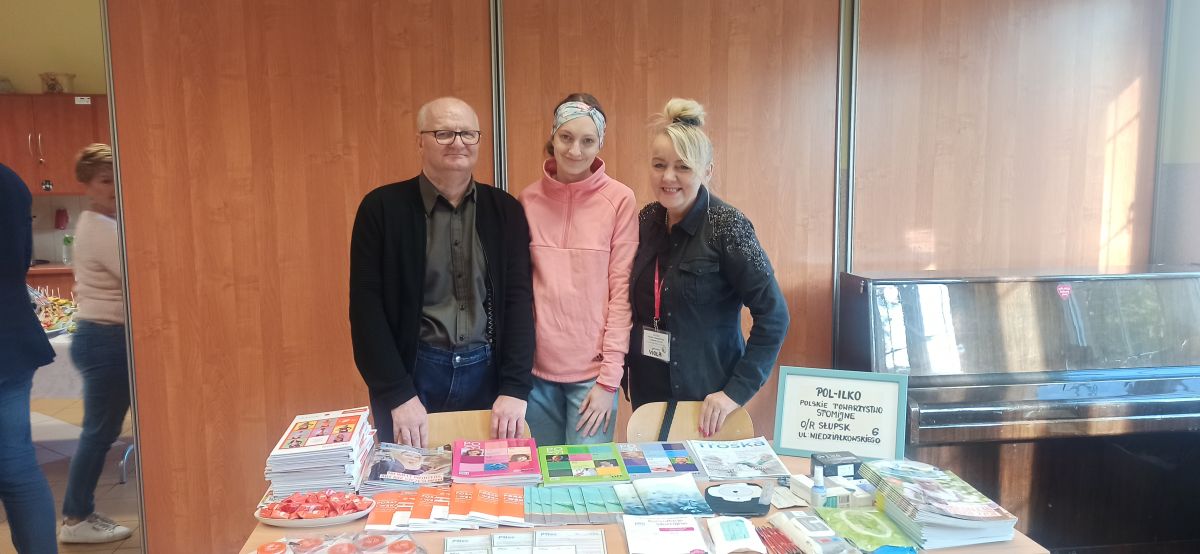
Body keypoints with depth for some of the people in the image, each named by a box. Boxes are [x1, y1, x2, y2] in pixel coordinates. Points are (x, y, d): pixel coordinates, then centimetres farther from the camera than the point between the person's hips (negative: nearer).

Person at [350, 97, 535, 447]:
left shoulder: (504, 210, 4)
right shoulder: (383, 207, -3)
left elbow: (519, 298, -1)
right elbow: (367, 307, -7)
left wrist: (515, 388, -11)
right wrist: (398, 394, -14)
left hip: (488, 374, 2)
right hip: (412, 373, -2)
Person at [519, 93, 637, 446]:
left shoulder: (620, 200, -6)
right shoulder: (529, 199, 3)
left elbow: (622, 289, -7)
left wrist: (609, 377, -9)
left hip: (592, 370, -2)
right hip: (538, 367, 3)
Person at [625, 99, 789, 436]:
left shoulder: (725, 225, -16)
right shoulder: (648, 220, 0)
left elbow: (773, 315, -17)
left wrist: (737, 391, -19)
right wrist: (626, 369, 4)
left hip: (705, 397, -5)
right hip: (646, 390, 5)